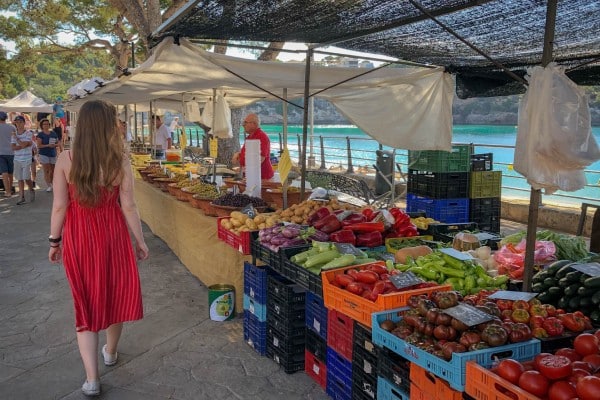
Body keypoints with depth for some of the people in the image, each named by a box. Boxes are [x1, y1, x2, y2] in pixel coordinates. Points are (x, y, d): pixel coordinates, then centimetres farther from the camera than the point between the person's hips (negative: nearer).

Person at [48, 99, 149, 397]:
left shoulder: (65, 159, -9)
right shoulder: (120, 161, -11)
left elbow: (60, 206, -7)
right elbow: (128, 207, -8)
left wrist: (54, 240, 6)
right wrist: (140, 241, 4)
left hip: (78, 237, 1)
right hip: (112, 234, 0)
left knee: (85, 300, 9)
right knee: (115, 293, 20)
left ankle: (91, 379, 10)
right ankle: (110, 352, 42)